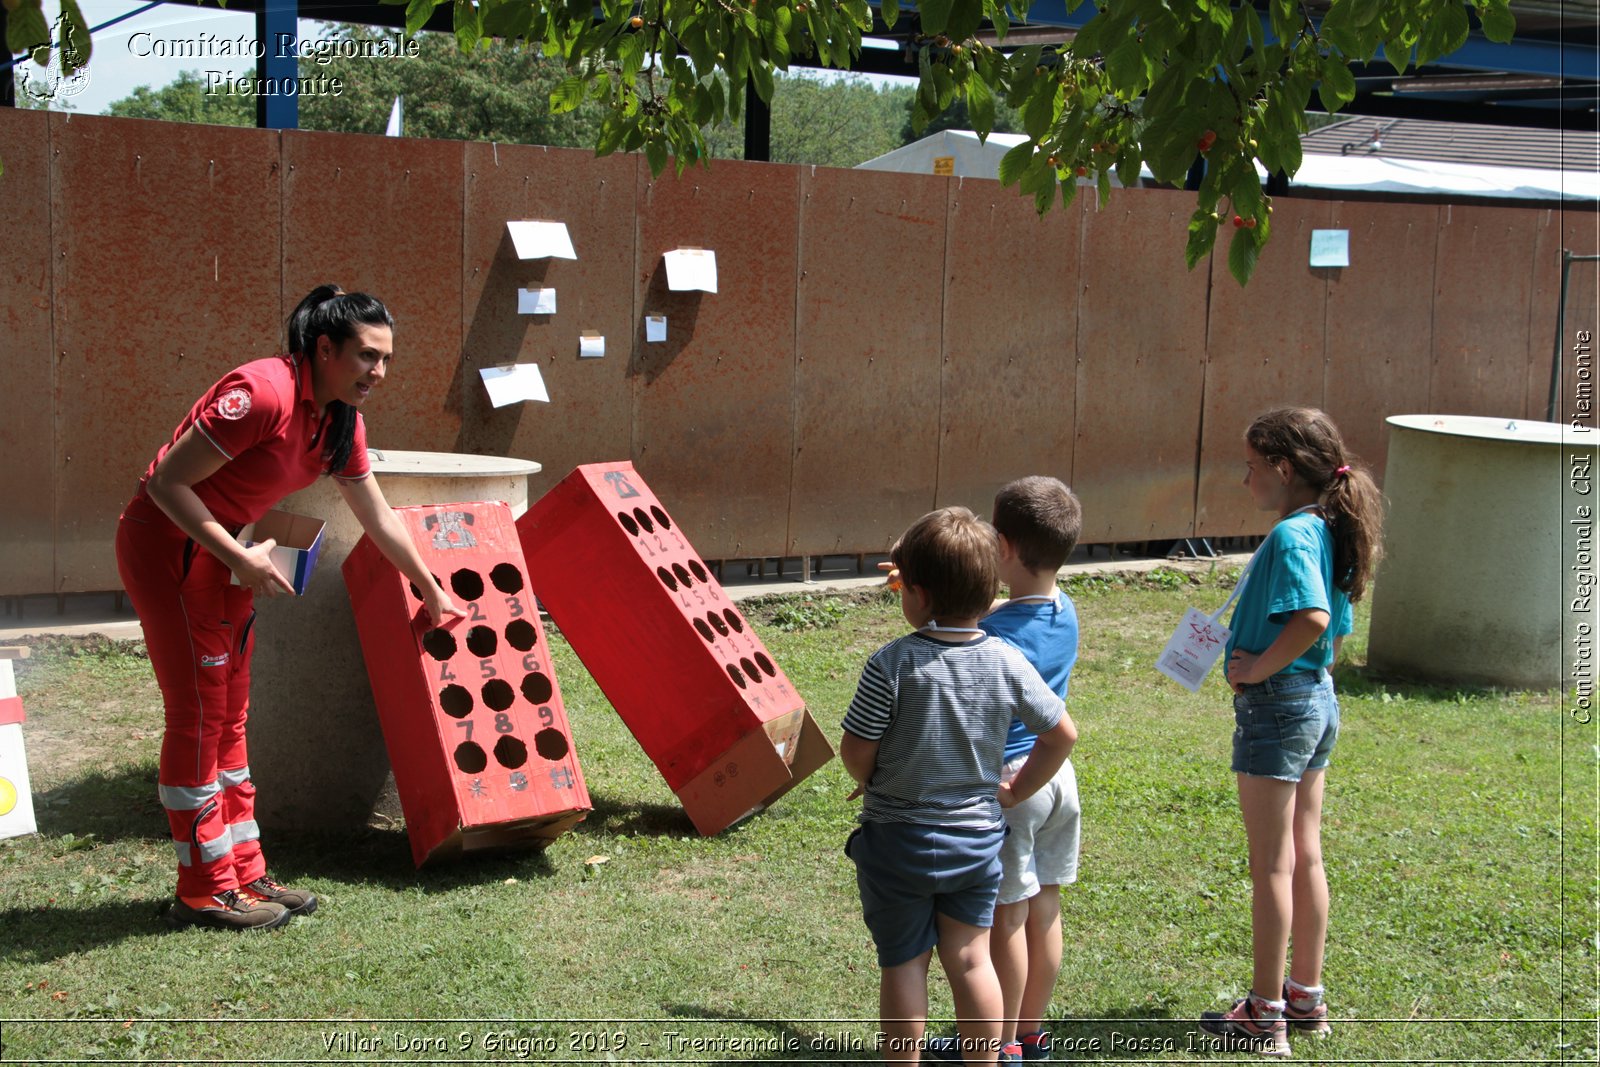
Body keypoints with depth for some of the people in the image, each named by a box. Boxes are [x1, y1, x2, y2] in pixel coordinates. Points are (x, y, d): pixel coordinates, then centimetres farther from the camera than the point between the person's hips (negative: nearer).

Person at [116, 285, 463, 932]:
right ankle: (204, 891, 3)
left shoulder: (342, 423, 2)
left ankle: (242, 875, 20)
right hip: (165, 542, -9)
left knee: (229, 716, 12)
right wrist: (241, 559, -26)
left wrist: (433, 593, 22)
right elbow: (168, 482, -24)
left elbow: (379, 520, 15)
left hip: (218, 548, 9)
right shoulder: (263, 394, -25)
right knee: (199, 713, -5)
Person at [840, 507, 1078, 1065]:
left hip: (898, 838, -3)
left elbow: (855, 753, -14)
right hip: (978, 837, 4)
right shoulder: (1007, 662, -7)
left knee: (902, 963, 10)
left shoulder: (891, 664, -20)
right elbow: (1063, 733, 1)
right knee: (971, 958, 13)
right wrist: (1015, 791, 12)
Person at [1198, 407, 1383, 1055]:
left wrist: (1259, 667, -24)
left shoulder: (1291, 536, -21)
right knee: (1305, 858, 17)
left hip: (1276, 705, -9)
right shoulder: (1327, 533, 8)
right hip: (1318, 702, 9)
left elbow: (1312, 618, -36)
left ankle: (1265, 1015, 10)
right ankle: (1306, 996, 27)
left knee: (1271, 866, 0)